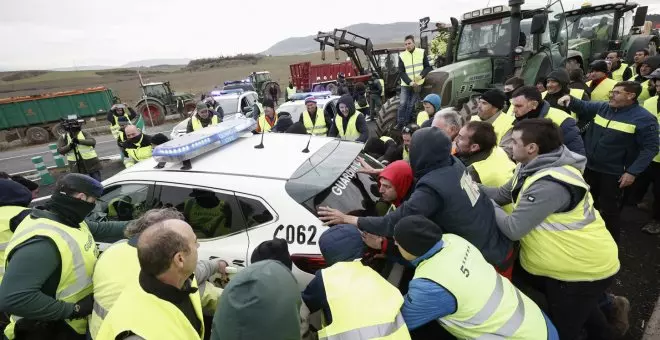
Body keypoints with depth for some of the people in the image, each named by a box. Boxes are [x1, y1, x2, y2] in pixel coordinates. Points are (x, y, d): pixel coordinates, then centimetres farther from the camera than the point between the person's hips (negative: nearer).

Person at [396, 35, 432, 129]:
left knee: (411, 105, 0)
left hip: (418, 84, 0)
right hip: (406, 85, 0)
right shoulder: (402, 56, -1)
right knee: (402, 104, -12)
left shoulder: (422, 52, 2)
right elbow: (401, 72, -3)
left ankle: (406, 124, 6)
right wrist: (410, 82, -16)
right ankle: (399, 123, -4)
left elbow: (428, 67, 4)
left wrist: (421, 75, -16)